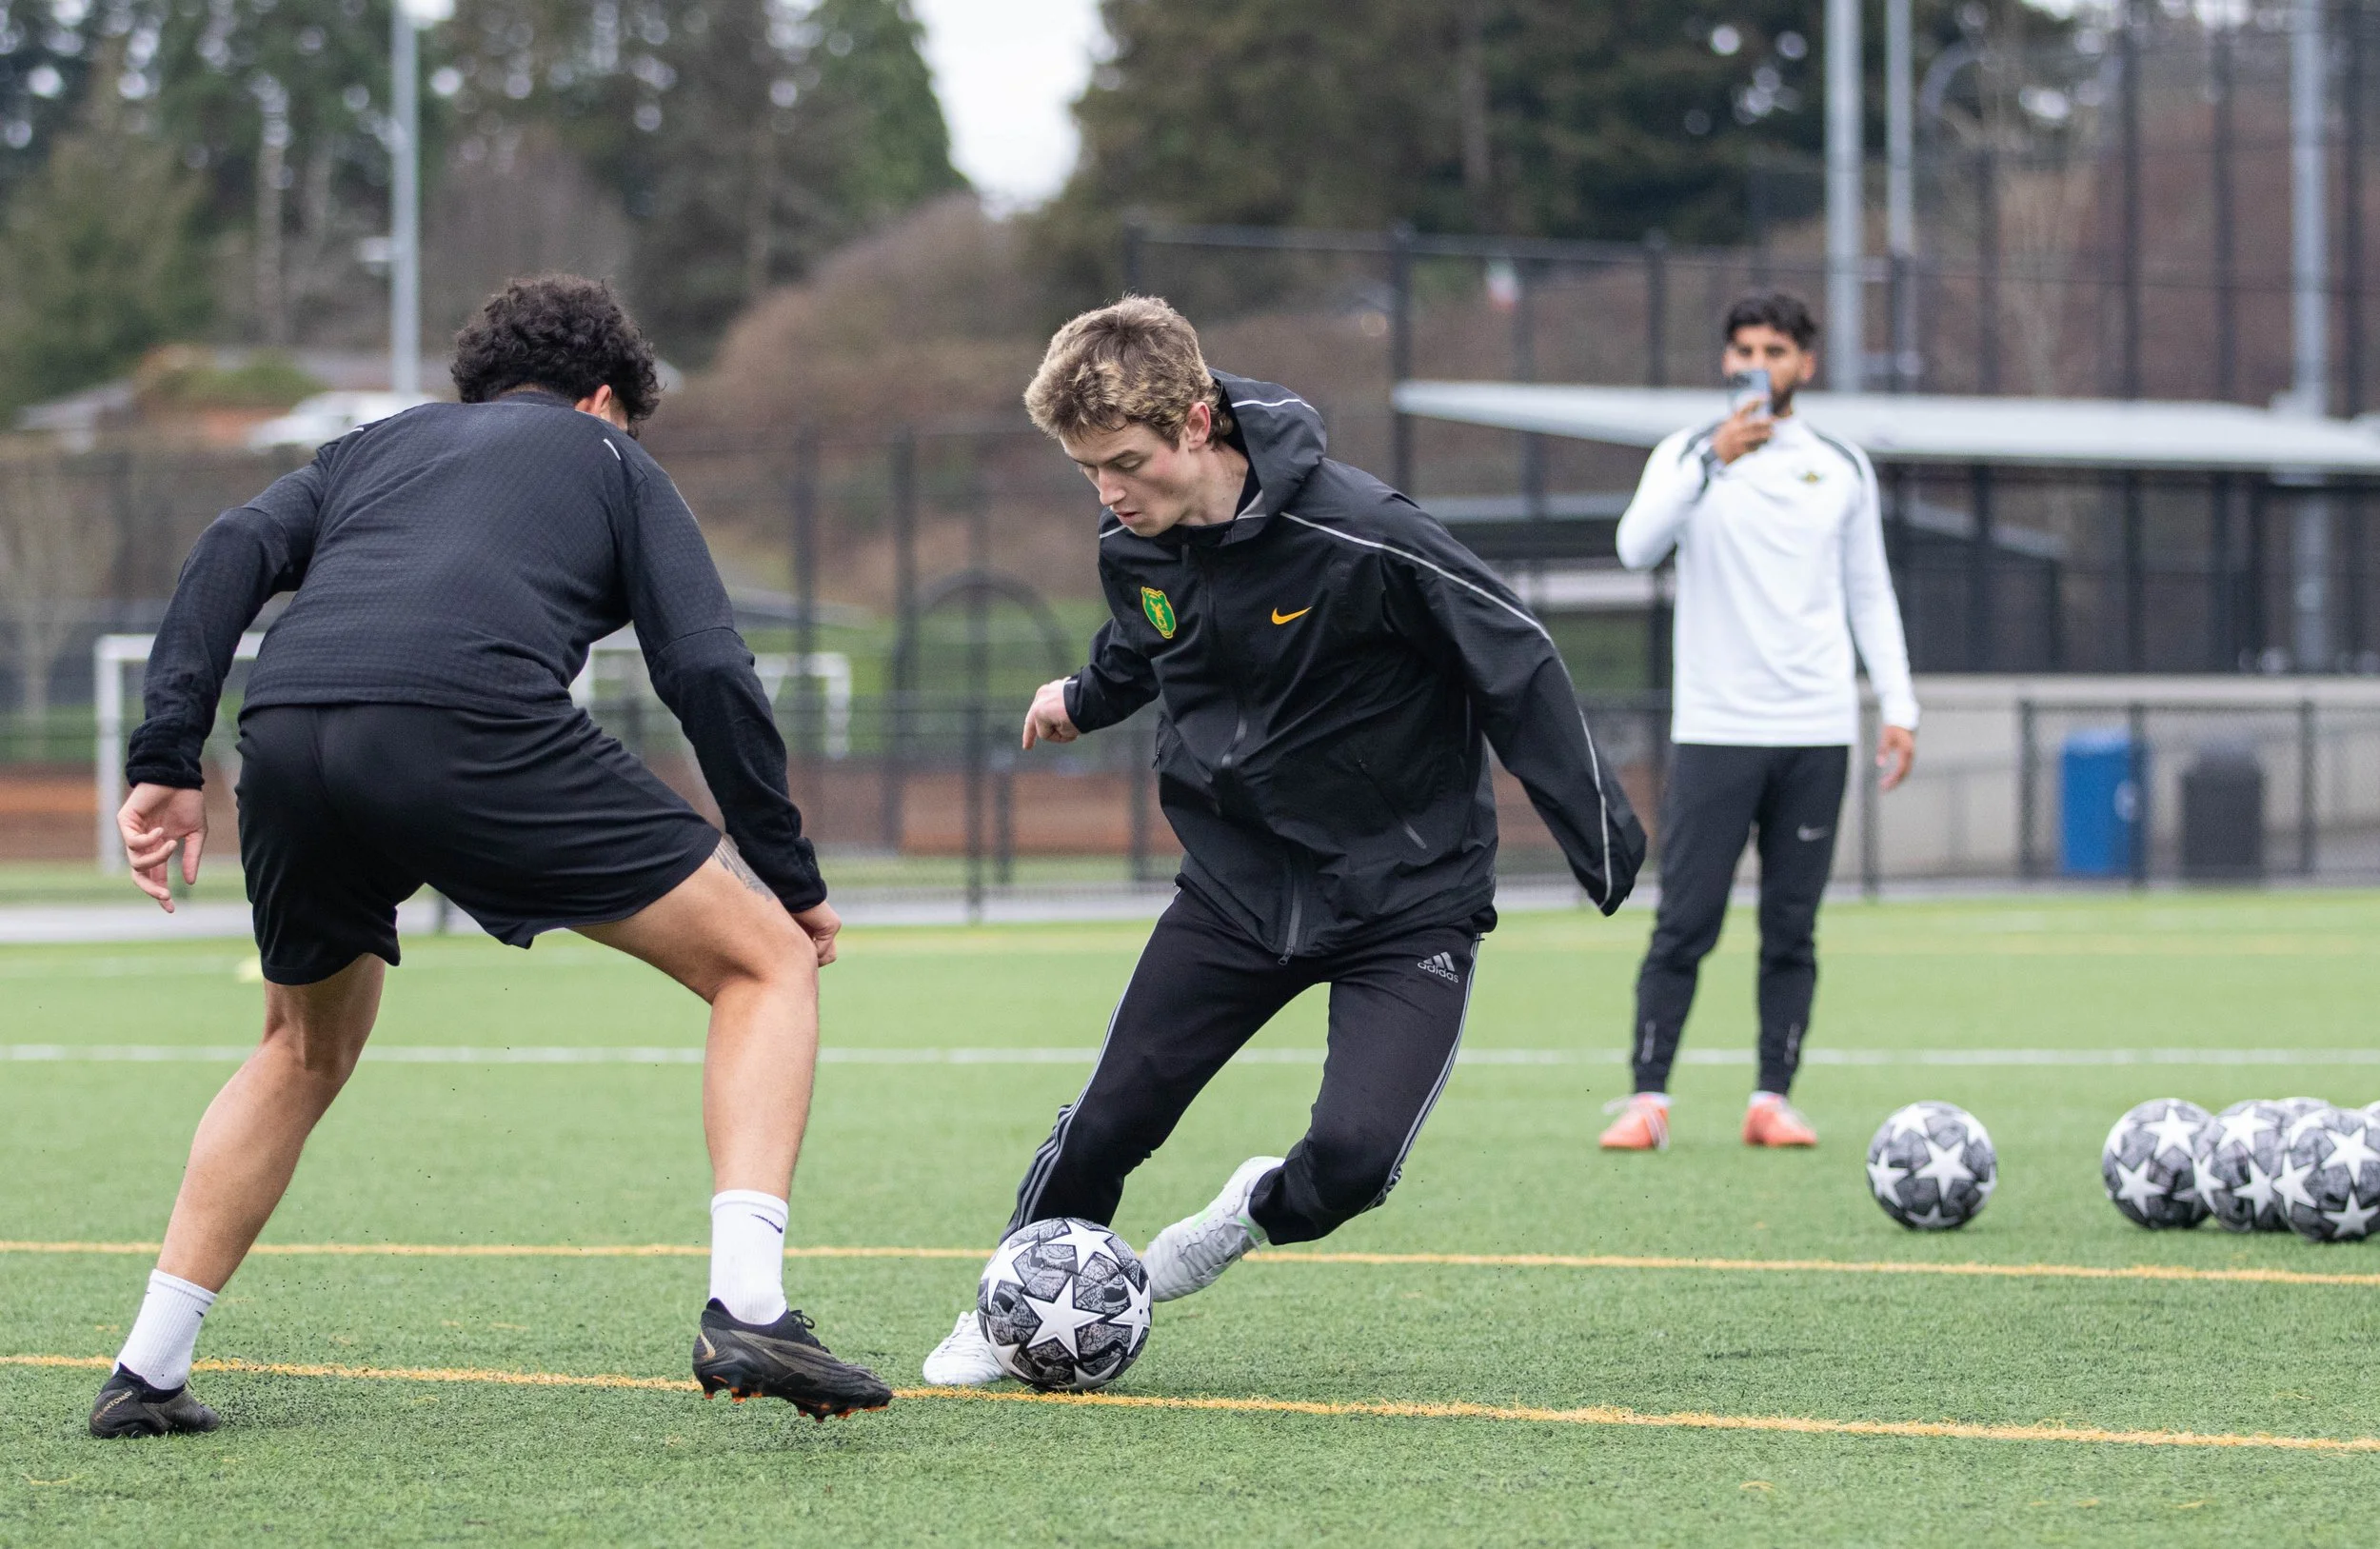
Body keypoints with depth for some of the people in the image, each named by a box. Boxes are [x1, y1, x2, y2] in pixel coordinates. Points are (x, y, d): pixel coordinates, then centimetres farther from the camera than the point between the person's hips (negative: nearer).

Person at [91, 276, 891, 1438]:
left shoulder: (374, 447, 36)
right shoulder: (608, 457, 27)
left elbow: (236, 550, 15)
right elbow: (707, 670, 13)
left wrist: (165, 759, 9)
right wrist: (791, 880, 18)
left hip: (288, 732, 5)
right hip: (473, 725, -5)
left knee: (306, 1048, 31)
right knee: (765, 961, 9)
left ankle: (146, 1373, 26)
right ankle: (745, 1309, -10)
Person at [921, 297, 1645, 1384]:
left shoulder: (1358, 536, -27)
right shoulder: (1133, 549, -8)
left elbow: (1517, 663, -17)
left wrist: (1604, 842, -13)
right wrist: (1085, 700, 39)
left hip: (1408, 896, -4)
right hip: (1238, 883, 4)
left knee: (1353, 1153, -20)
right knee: (1111, 1120, -2)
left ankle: (1259, 1213, 16)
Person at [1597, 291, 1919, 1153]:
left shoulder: (1842, 468, 11)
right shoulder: (1687, 454, 3)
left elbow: (1869, 595, 16)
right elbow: (1637, 548, -15)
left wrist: (1898, 706, 7)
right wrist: (1713, 460, -25)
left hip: (1816, 733, 3)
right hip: (1715, 728, -2)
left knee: (1792, 929, 4)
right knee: (1684, 925, -6)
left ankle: (1772, 1100, 8)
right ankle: (1648, 1099, -4)